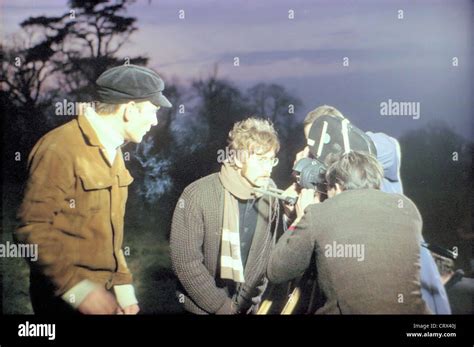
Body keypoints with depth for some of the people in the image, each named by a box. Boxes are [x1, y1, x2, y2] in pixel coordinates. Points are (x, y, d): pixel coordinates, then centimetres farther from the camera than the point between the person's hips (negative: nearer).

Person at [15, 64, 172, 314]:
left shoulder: (112, 150, 10)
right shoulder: (60, 149, -18)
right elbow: (33, 230, -21)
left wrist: (123, 287, 10)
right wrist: (78, 289, -27)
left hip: (103, 292, 8)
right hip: (65, 296, -8)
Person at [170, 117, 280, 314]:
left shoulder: (269, 193, -7)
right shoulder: (198, 195, -20)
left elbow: (268, 251, 2)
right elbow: (185, 262, -18)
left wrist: (249, 300, -2)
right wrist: (222, 306, -14)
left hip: (248, 307, 4)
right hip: (203, 308, -3)